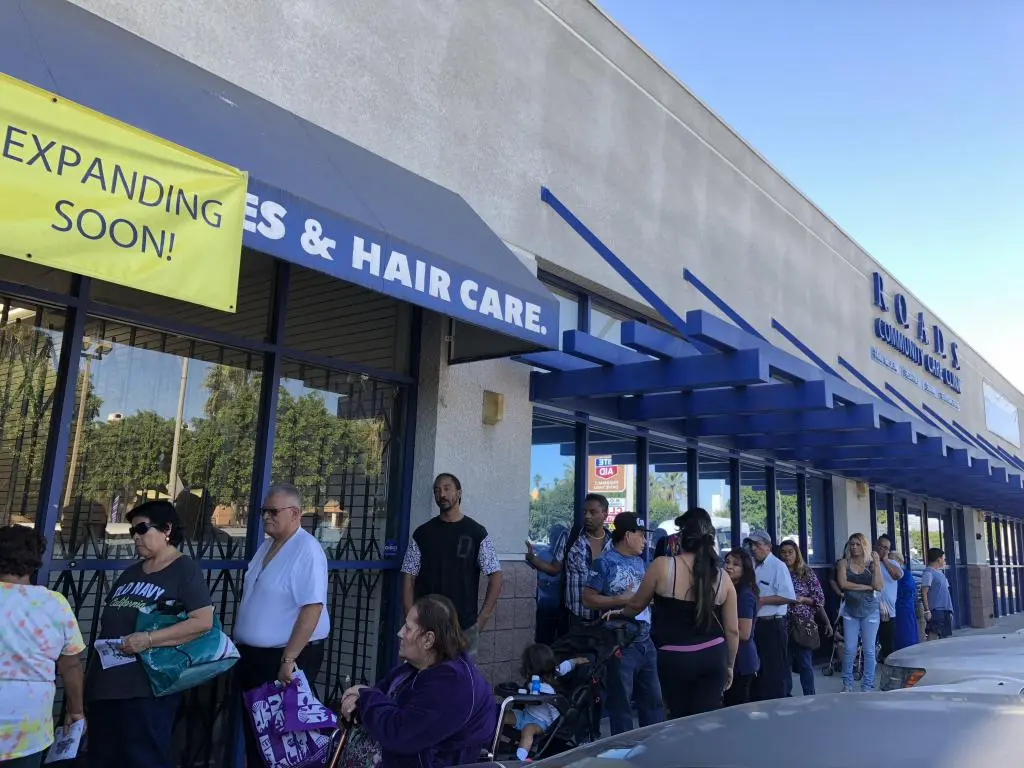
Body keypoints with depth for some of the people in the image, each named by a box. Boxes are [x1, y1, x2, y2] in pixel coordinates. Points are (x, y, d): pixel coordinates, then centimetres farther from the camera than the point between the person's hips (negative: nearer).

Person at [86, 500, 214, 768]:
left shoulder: (184, 569, -7)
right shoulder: (131, 572, 17)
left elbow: (203, 621, -17)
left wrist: (148, 639, -23)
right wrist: (103, 642, 7)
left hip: (147, 687, -8)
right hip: (105, 682, 8)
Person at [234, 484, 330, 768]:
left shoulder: (307, 550, -19)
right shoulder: (265, 546, 9)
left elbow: (312, 608, -25)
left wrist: (288, 660, -24)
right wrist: (241, 647, 15)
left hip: (287, 658, -8)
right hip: (252, 655, 8)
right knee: (253, 728, 17)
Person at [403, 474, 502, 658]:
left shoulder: (477, 533, 0)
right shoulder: (422, 534, 5)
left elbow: (495, 577, 0)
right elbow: (409, 580, 5)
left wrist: (482, 619, -5)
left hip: (465, 627, -1)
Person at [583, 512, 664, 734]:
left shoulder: (639, 561, 14)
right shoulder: (605, 563, -9)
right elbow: (588, 599, -13)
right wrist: (621, 600, -18)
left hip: (645, 639, 7)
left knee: (653, 699, 14)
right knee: (621, 701, 3)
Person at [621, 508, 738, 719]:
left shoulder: (662, 566, -11)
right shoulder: (722, 577, -2)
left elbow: (636, 605, 4)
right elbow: (732, 630, 5)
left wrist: (619, 614, 25)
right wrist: (730, 665, 20)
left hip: (674, 658, -2)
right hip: (713, 656, 2)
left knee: (681, 720, 15)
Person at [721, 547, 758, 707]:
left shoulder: (745, 595, -18)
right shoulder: (732, 591, 10)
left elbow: (744, 633, -22)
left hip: (741, 660, -9)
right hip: (733, 658, 9)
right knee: (731, 705, 17)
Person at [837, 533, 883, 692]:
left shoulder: (871, 564, 2)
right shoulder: (845, 563, 4)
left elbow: (879, 587, -9)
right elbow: (843, 583, -10)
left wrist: (877, 564, -14)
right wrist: (866, 586, -10)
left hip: (869, 611, 0)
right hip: (850, 611, 0)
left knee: (869, 650, 3)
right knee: (849, 649, 1)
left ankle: (867, 686, 13)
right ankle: (847, 684, 13)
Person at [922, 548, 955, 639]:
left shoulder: (940, 573, 18)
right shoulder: (928, 573, -10)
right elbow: (924, 593, -16)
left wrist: (950, 610, 20)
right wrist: (927, 610, -22)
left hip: (945, 610, 9)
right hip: (936, 610, -9)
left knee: (946, 636, 11)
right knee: (933, 634, -13)